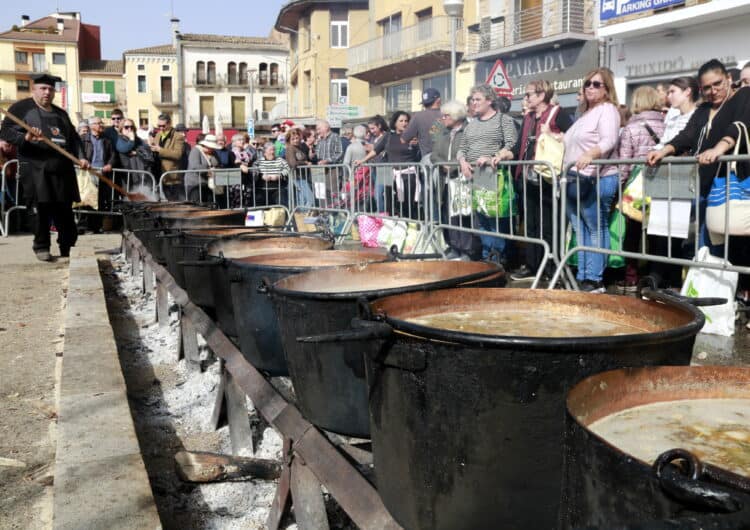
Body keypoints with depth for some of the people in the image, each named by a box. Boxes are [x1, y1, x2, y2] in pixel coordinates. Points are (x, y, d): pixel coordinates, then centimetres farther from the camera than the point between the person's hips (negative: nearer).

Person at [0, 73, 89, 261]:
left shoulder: (61, 114, 23)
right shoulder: (21, 108, 4)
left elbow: (74, 138, 25)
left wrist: (80, 157, 7)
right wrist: (25, 137, -25)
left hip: (63, 170, 5)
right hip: (35, 169, -5)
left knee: (65, 211, 5)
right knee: (42, 209, -8)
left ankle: (67, 249, 17)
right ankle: (41, 246, 9)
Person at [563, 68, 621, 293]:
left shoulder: (607, 109, -3)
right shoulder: (585, 113, 23)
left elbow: (609, 141, -20)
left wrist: (590, 155, -36)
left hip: (596, 180, -9)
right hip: (575, 180, 9)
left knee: (596, 230, -4)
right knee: (580, 231, 8)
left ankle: (594, 279, -2)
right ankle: (582, 277, 11)